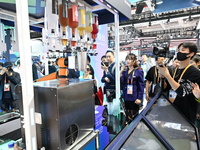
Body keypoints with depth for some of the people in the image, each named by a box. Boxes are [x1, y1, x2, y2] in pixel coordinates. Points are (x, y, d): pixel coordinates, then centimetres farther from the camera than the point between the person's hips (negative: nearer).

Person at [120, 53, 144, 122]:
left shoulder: (139, 71, -8)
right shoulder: (124, 70, 6)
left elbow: (141, 85, -10)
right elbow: (121, 82, -2)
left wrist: (139, 98, -14)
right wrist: (121, 72, -13)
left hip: (134, 97, -5)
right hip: (126, 97, 5)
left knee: (134, 115, 9)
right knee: (128, 115, 16)